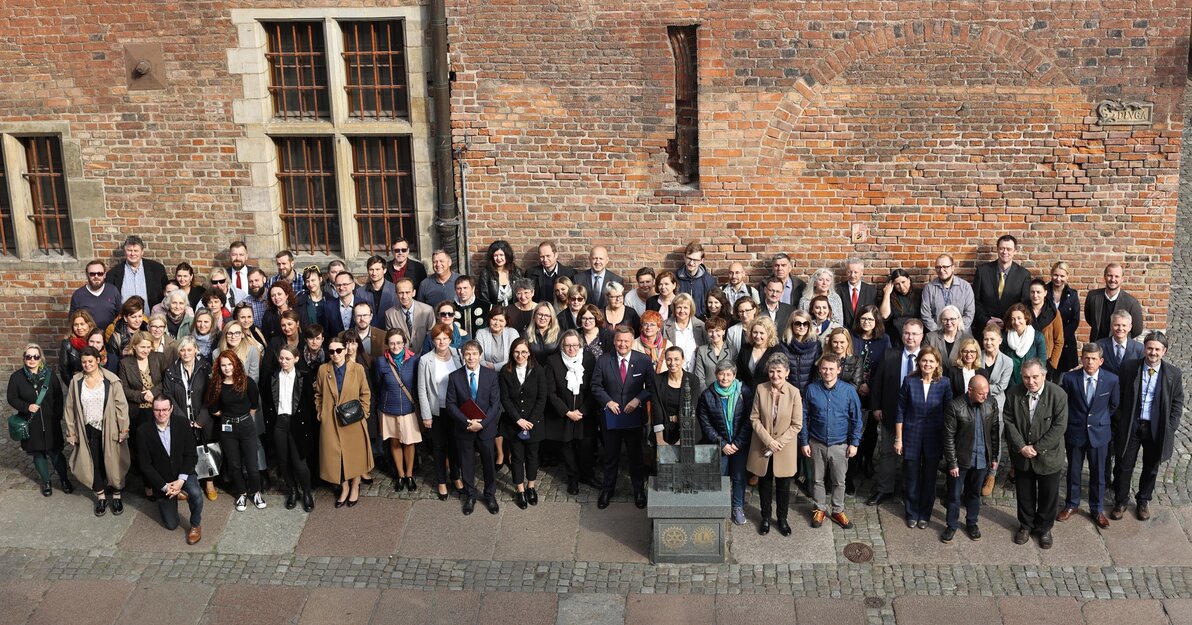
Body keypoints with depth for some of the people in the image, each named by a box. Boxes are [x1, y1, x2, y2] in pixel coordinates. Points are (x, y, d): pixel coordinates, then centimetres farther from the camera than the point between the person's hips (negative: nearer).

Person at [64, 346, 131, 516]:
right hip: (89, 430, 2)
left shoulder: (111, 380, -9)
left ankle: (116, 495, 22)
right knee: (94, 463, 7)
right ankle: (100, 496, 21)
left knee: (113, 462, 6)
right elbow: (70, 408, 5)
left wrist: (123, 428, -9)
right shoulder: (76, 382, -2)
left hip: (109, 429, -2)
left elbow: (121, 405, -7)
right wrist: (71, 432, 5)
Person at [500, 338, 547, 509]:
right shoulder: (505, 372, -6)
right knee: (517, 456, 7)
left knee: (532, 455, 12)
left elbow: (542, 398, -7)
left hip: (533, 422, 0)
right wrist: (518, 420, -15)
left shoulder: (537, 370, -7)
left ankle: (531, 487, 28)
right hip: (513, 423, 0)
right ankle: (520, 490, 19)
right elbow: (505, 399, -7)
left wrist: (531, 421, -14)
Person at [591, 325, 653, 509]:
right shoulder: (603, 361, -4)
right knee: (610, 456, 12)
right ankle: (607, 490, 27)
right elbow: (596, 386, 1)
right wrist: (607, 401, -12)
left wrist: (638, 399, -16)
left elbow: (652, 387, -3)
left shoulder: (644, 361, -6)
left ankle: (639, 490, 27)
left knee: (636, 454, 11)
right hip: (612, 416, 1)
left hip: (634, 416, 0)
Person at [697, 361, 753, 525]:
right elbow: (705, 424, -6)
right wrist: (722, 444, -10)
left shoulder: (744, 392, -10)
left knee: (739, 477, 8)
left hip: (740, 444, 0)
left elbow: (749, 420, -8)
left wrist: (738, 443, -12)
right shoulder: (707, 395, -9)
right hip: (719, 444, 0)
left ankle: (738, 507, 24)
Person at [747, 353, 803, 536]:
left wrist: (779, 442, -16)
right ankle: (765, 517, 33)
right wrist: (768, 441, -16)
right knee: (765, 483, 15)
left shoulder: (794, 393, -15)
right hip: (762, 447, 1)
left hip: (785, 449, -1)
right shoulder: (760, 389, -10)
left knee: (783, 485, 12)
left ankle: (782, 518, 31)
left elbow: (797, 425, -10)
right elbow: (754, 418, -6)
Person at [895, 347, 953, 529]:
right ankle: (912, 514, 26)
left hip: (934, 438, 0)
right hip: (912, 436, 0)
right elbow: (900, 412, -3)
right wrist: (898, 439, -3)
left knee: (929, 479, 11)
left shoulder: (944, 384, -6)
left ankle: (925, 514, 27)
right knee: (912, 478, 8)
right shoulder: (909, 382, -7)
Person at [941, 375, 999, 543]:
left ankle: (972, 523, 37)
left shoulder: (991, 406, -5)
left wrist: (994, 457, 7)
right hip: (960, 460, -3)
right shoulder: (954, 407, -18)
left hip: (981, 459, 3)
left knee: (974, 493, 19)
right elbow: (949, 437, -13)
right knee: (954, 495, 10)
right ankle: (952, 525, 27)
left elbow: (994, 433, 5)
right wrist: (952, 463, -12)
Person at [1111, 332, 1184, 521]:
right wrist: (1119, 421, -1)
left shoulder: (1174, 373, -6)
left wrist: (1170, 428, -4)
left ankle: (1143, 502, 35)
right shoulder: (1129, 368, -7)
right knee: (1124, 467, 8)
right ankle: (1120, 502, 25)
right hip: (1131, 426, 0)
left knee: (1151, 468, 15)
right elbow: (1120, 397, 1)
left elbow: (1177, 403, 1)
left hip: (1157, 428, 0)